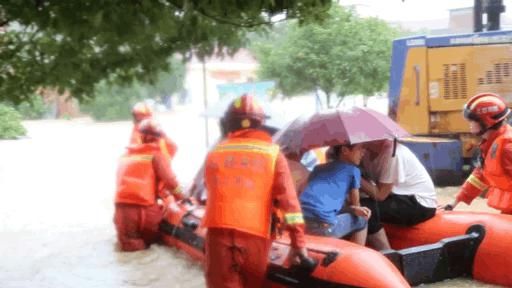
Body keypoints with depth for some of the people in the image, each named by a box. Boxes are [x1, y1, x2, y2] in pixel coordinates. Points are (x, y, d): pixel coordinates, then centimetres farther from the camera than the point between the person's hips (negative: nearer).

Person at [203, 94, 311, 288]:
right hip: (254, 235, -1)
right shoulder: (272, 153, 3)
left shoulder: (215, 153, 11)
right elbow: (288, 200, -3)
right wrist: (298, 242, -2)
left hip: (218, 231, 1)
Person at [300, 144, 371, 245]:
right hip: (322, 225, -6)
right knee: (361, 220, 20)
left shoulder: (319, 168, 28)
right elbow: (355, 204, 21)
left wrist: (354, 209, 20)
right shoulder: (353, 170, 12)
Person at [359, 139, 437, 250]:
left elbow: (380, 195, -23)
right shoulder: (368, 152, 1)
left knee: (365, 208, -25)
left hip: (420, 204, -9)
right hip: (405, 198, 9)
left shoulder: (392, 152, -23)